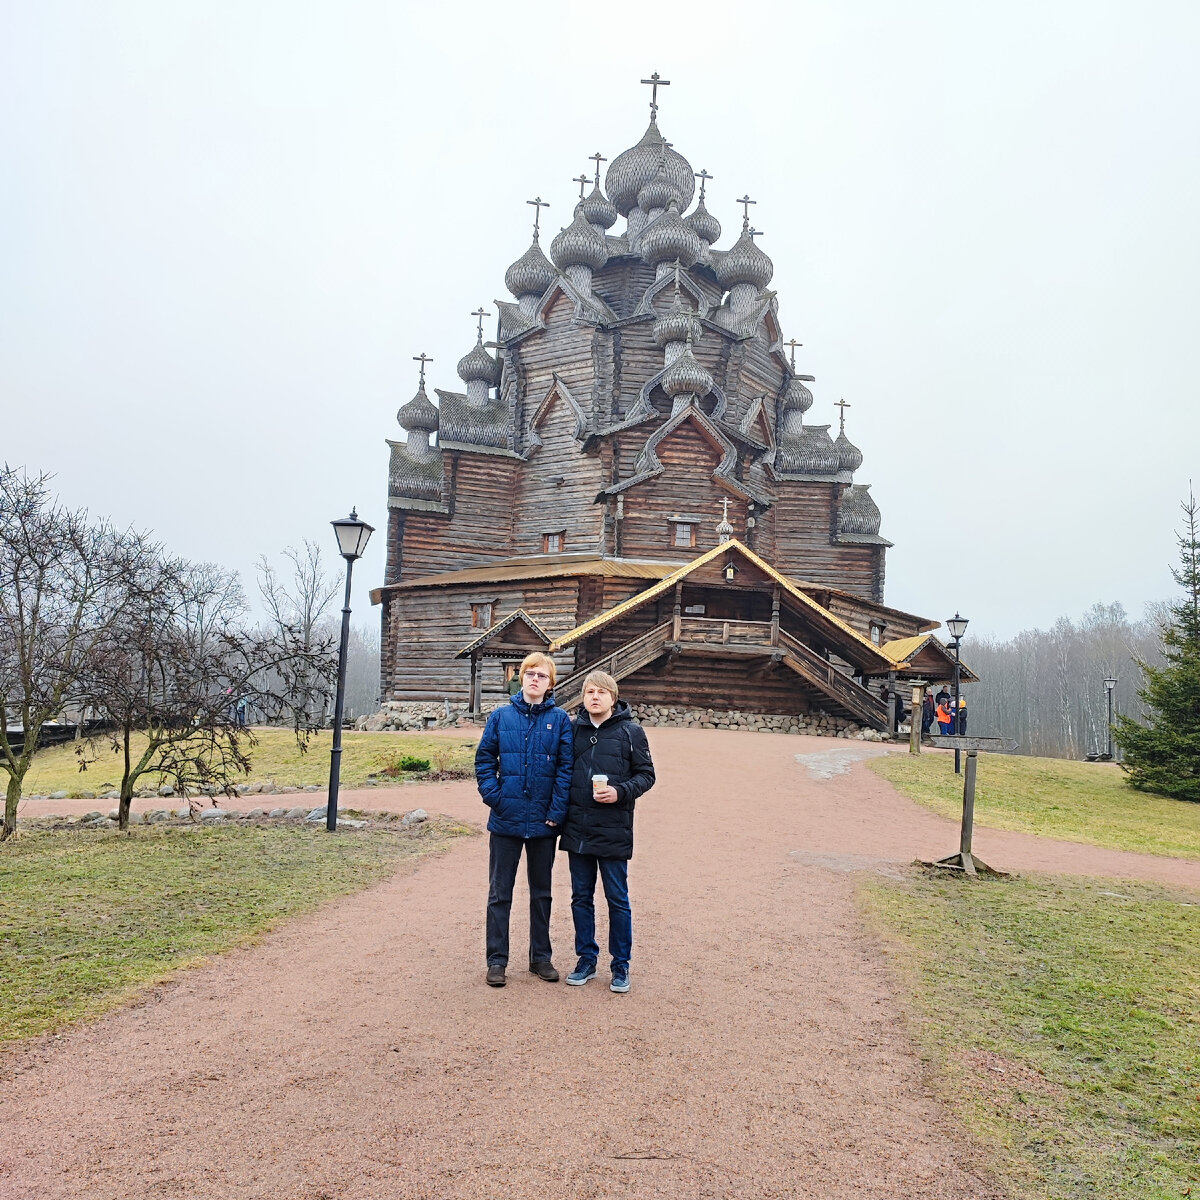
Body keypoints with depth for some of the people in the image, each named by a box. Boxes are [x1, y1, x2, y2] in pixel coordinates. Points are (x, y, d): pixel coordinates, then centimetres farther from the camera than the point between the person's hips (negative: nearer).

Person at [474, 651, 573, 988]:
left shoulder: (560, 719, -2)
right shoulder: (502, 716, 0)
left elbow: (566, 767, -5)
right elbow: (484, 759, 2)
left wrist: (557, 811, -11)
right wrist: (493, 796, -9)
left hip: (543, 822, 0)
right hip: (506, 819, 0)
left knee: (541, 891, 14)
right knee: (499, 892, 7)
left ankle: (541, 957, 27)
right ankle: (497, 960, 19)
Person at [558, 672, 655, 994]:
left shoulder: (630, 731, -3)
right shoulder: (574, 729, 6)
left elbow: (646, 775, -1)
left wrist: (620, 792, -17)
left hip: (614, 831, -3)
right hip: (577, 830, 3)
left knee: (618, 899, 5)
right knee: (581, 897, 12)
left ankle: (621, 965, 19)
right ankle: (586, 959, 27)